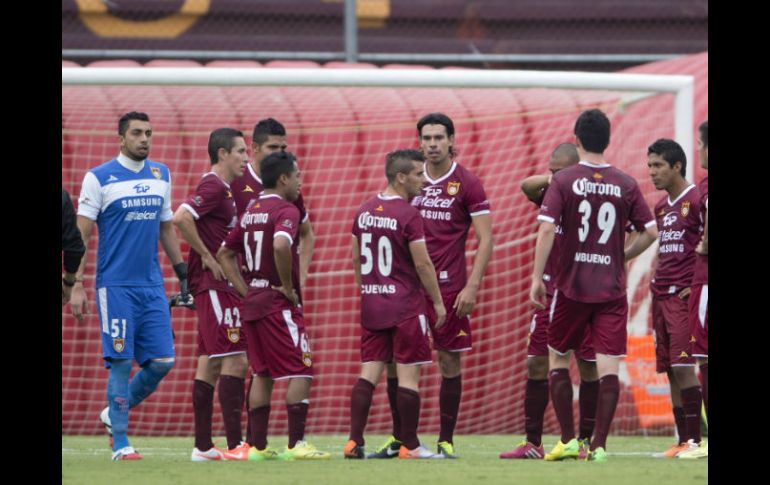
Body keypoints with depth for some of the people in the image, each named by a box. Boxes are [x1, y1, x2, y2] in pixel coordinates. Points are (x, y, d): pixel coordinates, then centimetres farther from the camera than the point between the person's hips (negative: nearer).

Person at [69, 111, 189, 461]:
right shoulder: (99, 179, -4)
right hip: (116, 286, -5)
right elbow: (80, 234, -6)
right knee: (121, 362, -5)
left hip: (152, 286, 5)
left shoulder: (160, 175, 12)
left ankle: (115, 413, 22)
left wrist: (182, 272, 19)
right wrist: (77, 285, -12)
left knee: (162, 362, 0)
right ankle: (120, 443, 2)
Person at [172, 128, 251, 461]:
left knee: (210, 363, 10)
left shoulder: (222, 189, 18)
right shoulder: (213, 187, -12)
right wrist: (207, 257, -19)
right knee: (235, 359, -12)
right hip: (215, 284, -10)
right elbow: (181, 218, -26)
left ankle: (203, 446, 12)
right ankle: (234, 445, -15)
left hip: (220, 286, 10)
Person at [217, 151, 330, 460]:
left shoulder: (251, 212, 14)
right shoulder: (286, 210, -12)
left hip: (252, 303, 8)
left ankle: (258, 446, 11)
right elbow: (280, 246, -31)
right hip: (279, 304, -8)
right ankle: (297, 444, -10)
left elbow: (225, 254, 19)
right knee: (300, 373, -5)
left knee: (262, 374, 12)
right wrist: (288, 287, -19)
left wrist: (245, 290, 13)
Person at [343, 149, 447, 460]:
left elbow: (356, 260, 15)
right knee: (408, 375, -1)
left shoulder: (364, 211, 8)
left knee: (369, 373, 7)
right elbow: (422, 264, -13)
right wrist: (438, 302, -3)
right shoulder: (408, 215, -13)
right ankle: (409, 445, 2)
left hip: (371, 305, 6)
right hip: (405, 306, -6)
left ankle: (354, 442, 0)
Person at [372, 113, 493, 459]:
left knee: (449, 361, 0)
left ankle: (446, 442, 6)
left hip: (448, 286, -4)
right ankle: (398, 438, 12)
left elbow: (485, 240, -5)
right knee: (395, 360, 1)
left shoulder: (466, 184, -3)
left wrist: (472, 287, -13)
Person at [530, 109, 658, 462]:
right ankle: (599, 445, -8)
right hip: (612, 288, 1)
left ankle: (568, 440, 12)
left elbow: (546, 230, -12)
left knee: (557, 359, 14)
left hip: (572, 286, -1)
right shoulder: (626, 185, 2)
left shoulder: (563, 181, -4)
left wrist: (537, 277, -7)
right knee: (608, 367, -1)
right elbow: (650, 231, 3)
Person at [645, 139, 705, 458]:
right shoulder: (661, 208, 17)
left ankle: (694, 439, -11)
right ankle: (682, 440, 8)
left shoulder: (696, 201, -8)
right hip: (662, 296, 8)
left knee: (682, 366, -13)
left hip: (684, 296, -8)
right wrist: (655, 281, 15)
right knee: (670, 370, 6)